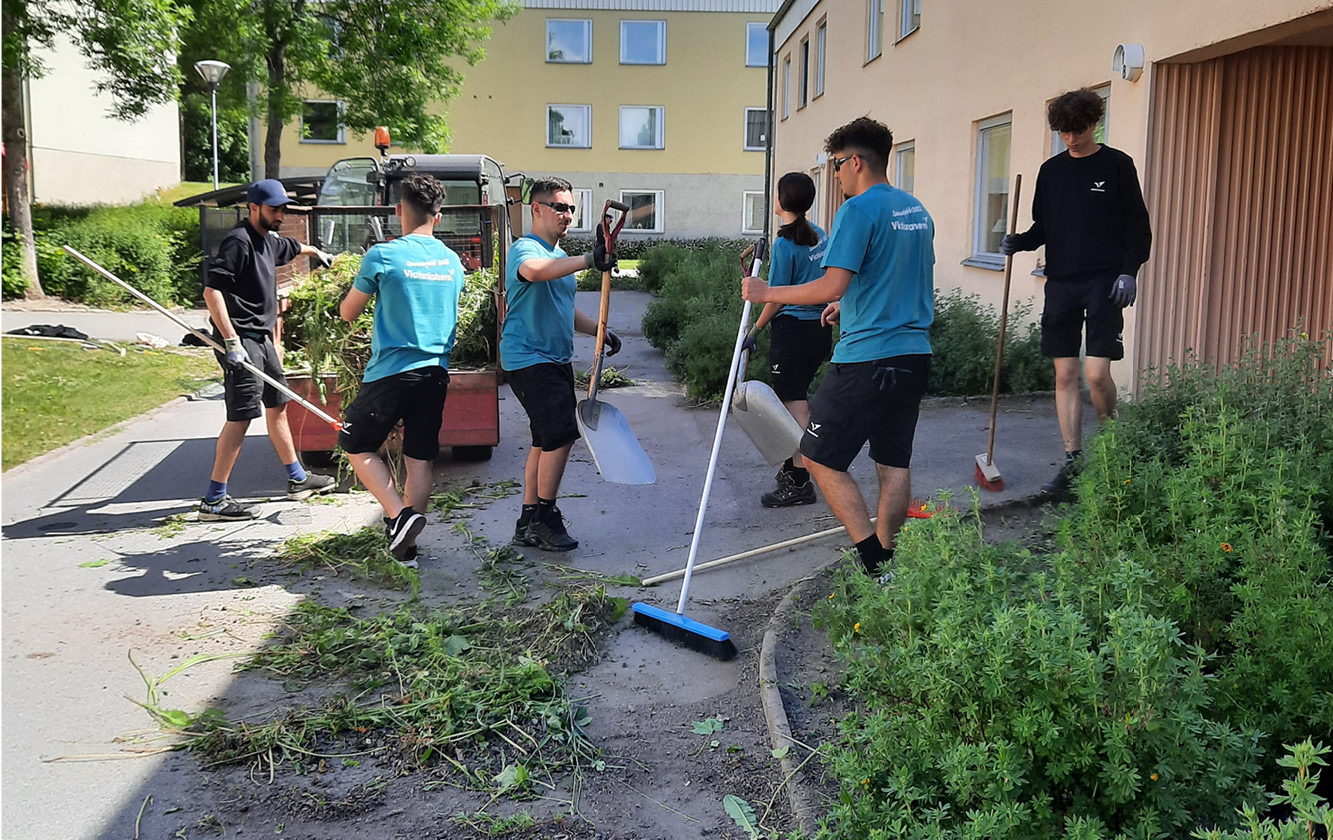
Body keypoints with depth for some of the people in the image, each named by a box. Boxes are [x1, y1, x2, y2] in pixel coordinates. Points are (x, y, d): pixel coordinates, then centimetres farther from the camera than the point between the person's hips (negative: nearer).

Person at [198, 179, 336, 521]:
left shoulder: (268, 241, 15)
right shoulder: (239, 240, -15)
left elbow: (292, 247, 42)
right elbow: (212, 291, -23)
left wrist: (316, 252, 61)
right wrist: (231, 342, -29)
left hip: (261, 338, 10)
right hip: (241, 340, -10)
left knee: (277, 406, 18)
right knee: (241, 416, -13)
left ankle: (298, 479, 31)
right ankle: (214, 500, -10)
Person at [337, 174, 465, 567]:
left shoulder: (382, 256, -9)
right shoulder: (452, 261, 7)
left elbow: (348, 313, 3)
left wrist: (355, 287, 20)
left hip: (392, 370, -5)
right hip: (436, 372, 5)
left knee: (356, 445, 12)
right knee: (420, 459, 10)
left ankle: (399, 515, -6)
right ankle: (406, 546, 13)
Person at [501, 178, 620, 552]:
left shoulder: (561, 256, 20)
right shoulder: (525, 249, -11)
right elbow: (534, 270, -38)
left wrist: (600, 330, 15)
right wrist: (589, 260, -48)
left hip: (556, 360, 10)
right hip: (528, 359, -10)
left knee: (547, 440, 11)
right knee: (561, 433, -17)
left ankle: (528, 524, 18)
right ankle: (545, 516, -6)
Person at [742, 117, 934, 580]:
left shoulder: (859, 209, -13)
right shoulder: (917, 211, 14)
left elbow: (832, 285, -21)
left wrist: (767, 293, -10)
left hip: (866, 360, -9)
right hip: (914, 356, 9)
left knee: (820, 457, 1)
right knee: (894, 463, 12)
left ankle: (875, 562, -4)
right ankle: (886, 562, 19)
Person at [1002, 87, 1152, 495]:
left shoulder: (1116, 164, 1)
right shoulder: (1051, 170, 13)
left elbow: (1138, 226, 1)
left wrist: (1128, 270, -10)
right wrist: (1018, 241, -1)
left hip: (1103, 282, -4)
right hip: (1061, 282, 4)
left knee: (1097, 373, -11)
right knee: (1065, 374, 3)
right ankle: (1073, 460, 11)